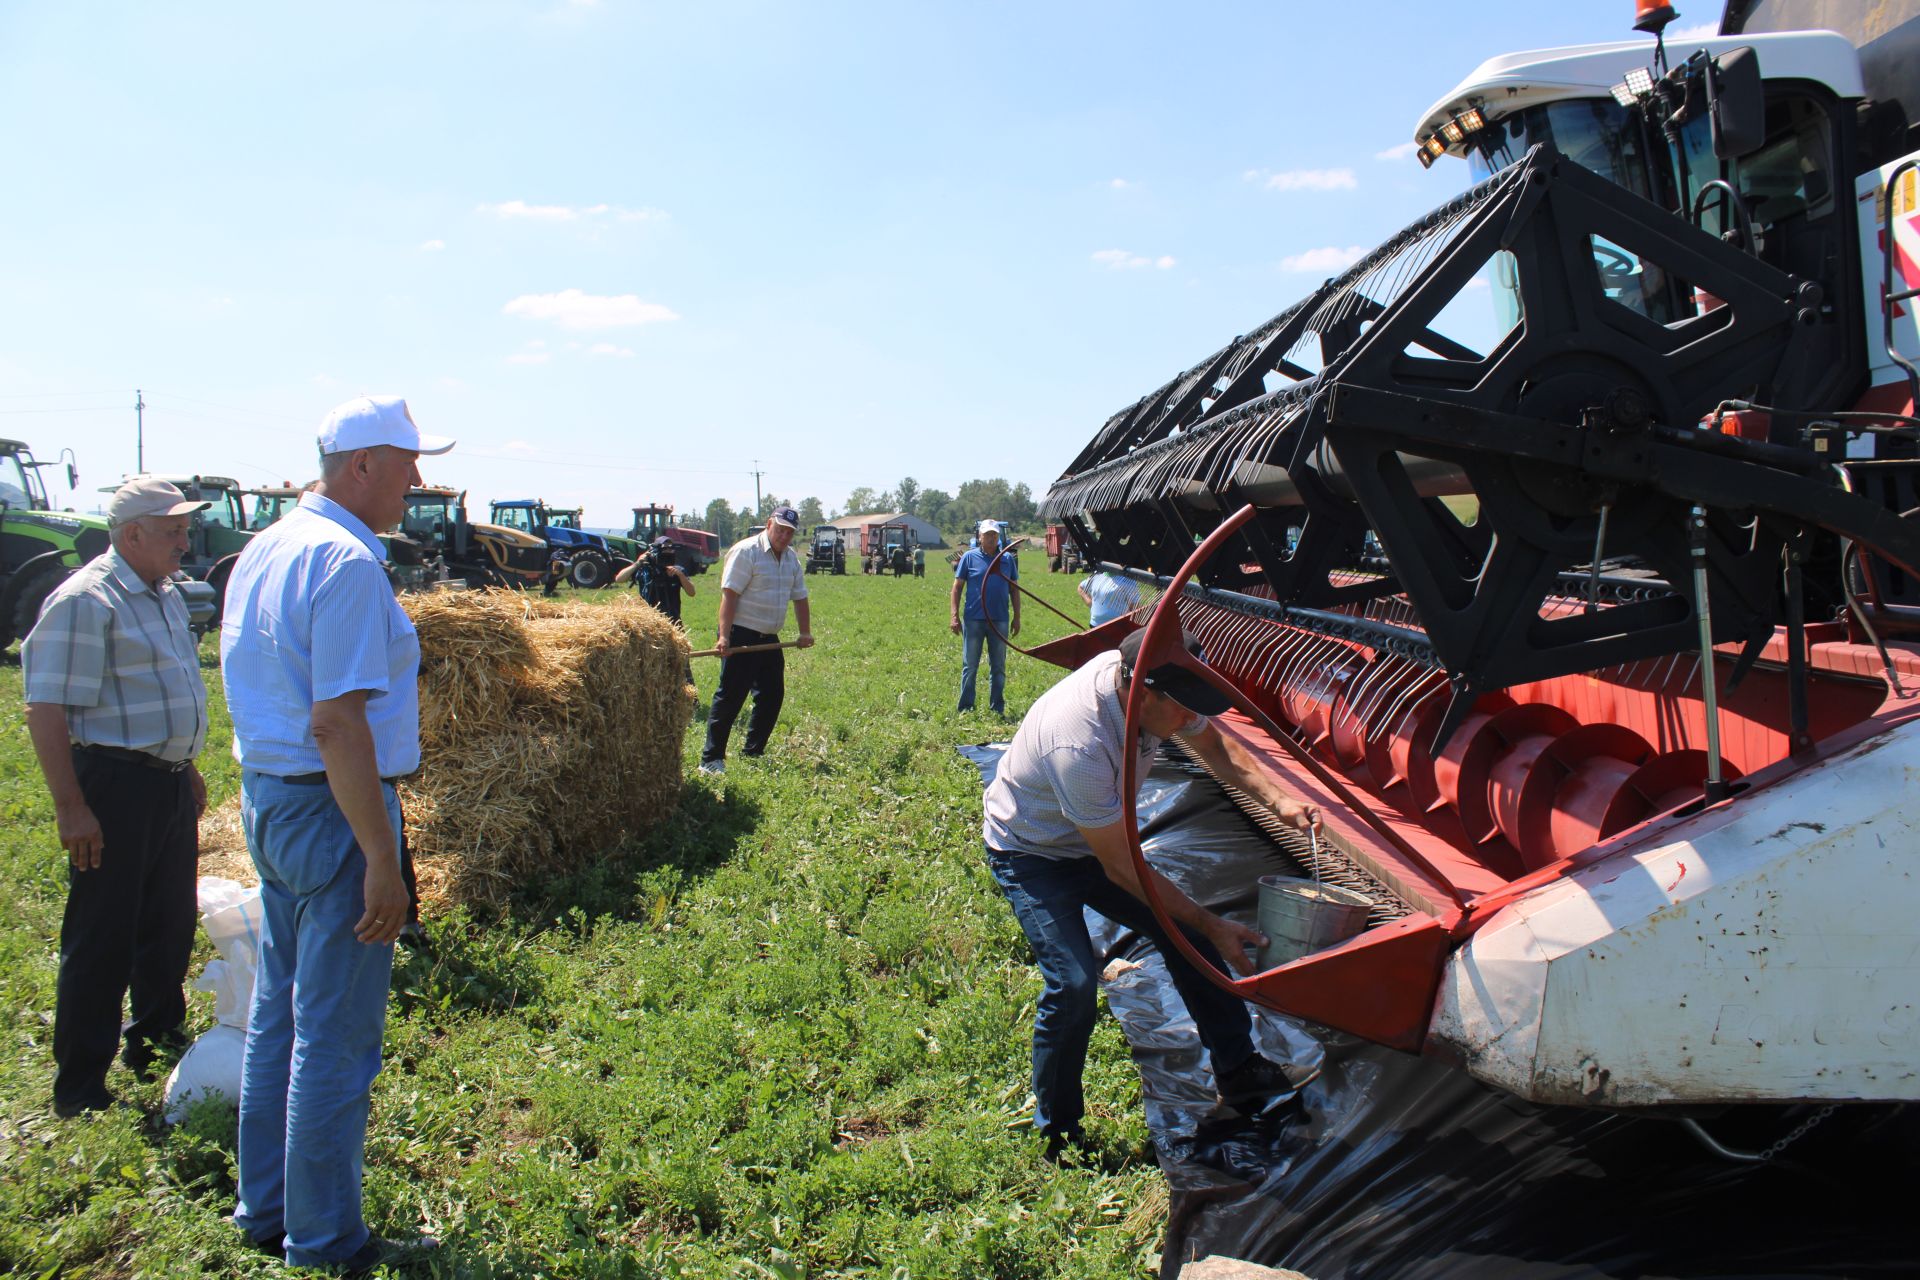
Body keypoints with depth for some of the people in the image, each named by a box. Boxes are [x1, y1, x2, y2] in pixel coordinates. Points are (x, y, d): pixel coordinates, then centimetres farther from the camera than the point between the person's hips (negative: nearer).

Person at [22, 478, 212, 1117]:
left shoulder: (165, 595, 13)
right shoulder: (85, 601, -15)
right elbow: (46, 710, -19)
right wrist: (70, 807, -21)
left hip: (170, 782, 9)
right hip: (115, 785, -9)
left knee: (170, 923, 19)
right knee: (101, 941, 0)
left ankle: (158, 1039, 36)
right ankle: (79, 1089, 11)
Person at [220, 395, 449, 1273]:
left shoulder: (262, 551, 12)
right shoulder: (345, 561, -19)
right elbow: (336, 724, -25)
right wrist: (382, 860, -22)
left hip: (266, 801, 10)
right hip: (333, 810, -10)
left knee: (280, 1016, 19)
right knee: (335, 1037, 2)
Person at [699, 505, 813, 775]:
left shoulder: (792, 558, 12)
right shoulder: (746, 551, -11)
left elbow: (799, 597, 21)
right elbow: (729, 595, -17)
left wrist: (805, 632, 15)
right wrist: (724, 636, -23)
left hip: (770, 640, 8)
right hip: (742, 636, -8)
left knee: (772, 696, 10)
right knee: (730, 697, -8)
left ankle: (752, 753, 23)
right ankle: (710, 759, -4)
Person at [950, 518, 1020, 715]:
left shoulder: (1007, 559, 8)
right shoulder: (970, 557, 0)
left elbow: (1014, 590, 12)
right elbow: (957, 588, 0)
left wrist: (1016, 617, 8)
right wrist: (954, 616, -8)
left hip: (1000, 620, 3)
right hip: (974, 620, -3)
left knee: (999, 668, 9)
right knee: (970, 667, 4)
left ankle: (997, 709, 19)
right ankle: (965, 709, 11)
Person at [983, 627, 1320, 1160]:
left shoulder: (1146, 681, -20)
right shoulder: (1079, 745, -41)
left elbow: (1214, 746, 2)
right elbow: (1122, 870, -29)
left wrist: (1277, 801, -13)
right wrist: (1214, 926, -22)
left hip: (1091, 841, 8)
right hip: (1030, 853, -7)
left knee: (1187, 933, 2)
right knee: (1074, 981, -21)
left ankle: (1237, 1073, 19)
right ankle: (1057, 1135, 0)